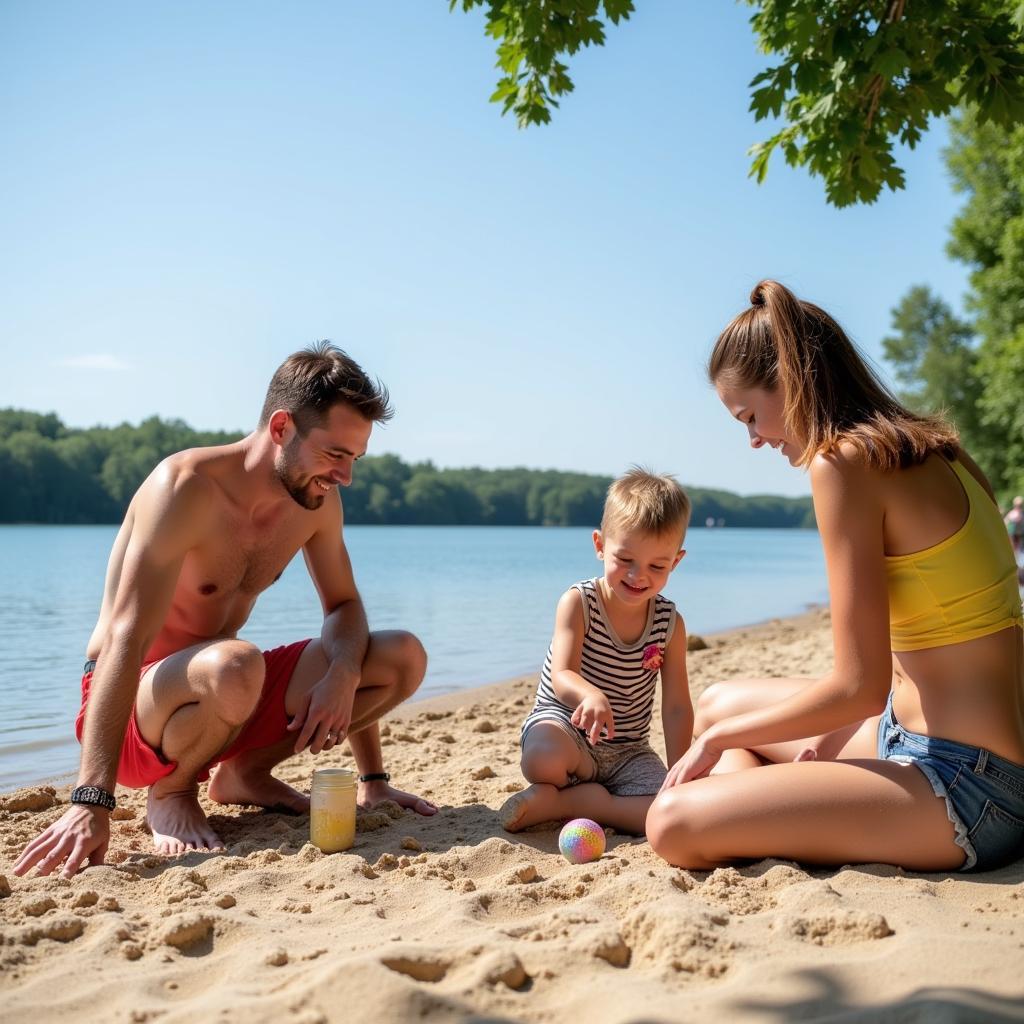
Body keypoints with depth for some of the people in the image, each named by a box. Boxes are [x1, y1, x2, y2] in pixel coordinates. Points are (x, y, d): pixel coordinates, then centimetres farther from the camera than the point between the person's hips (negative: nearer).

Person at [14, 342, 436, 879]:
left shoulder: (318, 501, -4)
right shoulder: (186, 487, -25)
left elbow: (344, 606, 7)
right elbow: (126, 641, -31)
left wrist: (344, 671, -17)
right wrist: (91, 803, -38)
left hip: (220, 695, 7)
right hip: (133, 704, -6)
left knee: (404, 658, -7)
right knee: (234, 665, -41)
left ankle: (244, 773, 5)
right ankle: (169, 792, -8)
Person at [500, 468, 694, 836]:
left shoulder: (669, 623, -3)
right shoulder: (578, 602, -11)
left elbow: (676, 707, -2)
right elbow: (562, 676, -22)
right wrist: (591, 696, -46)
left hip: (627, 753, 4)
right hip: (564, 725, -3)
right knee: (543, 759, -40)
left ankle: (558, 802, -12)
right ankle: (600, 798, -6)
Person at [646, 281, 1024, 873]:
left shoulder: (842, 462, -19)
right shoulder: (924, 450, 10)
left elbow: (860, 686, -20)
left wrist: (717, 739, -6)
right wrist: (832, 740, 9)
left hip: (963, 784, -10)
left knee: (674, 826, -21)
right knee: (719, 702, 22)